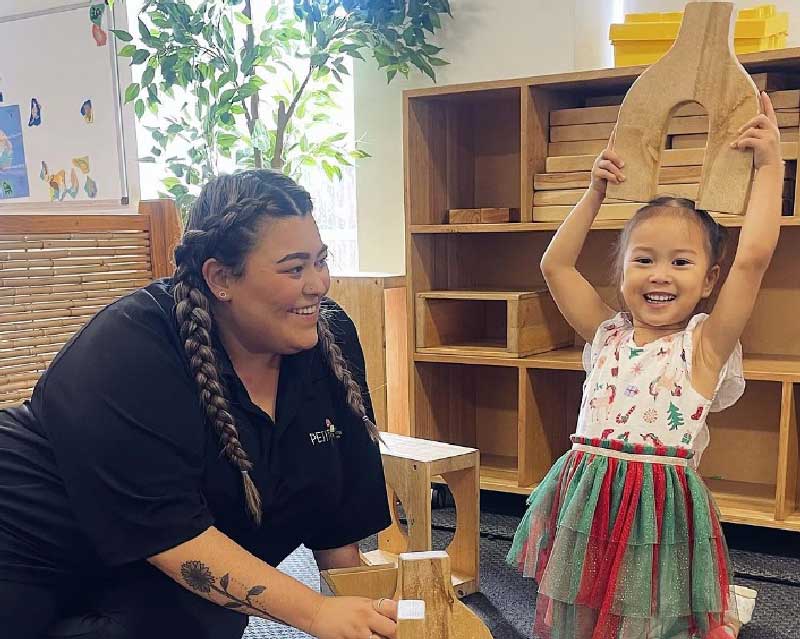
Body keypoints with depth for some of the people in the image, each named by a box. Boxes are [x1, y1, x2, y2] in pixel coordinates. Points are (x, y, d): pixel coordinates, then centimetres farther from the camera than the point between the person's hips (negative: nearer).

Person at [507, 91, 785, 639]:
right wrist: (597, 191, 12)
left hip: (663, 508, -3)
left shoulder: (703, 344, -3)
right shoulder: (607, 335, 8)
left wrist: (769, 165, -4)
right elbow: (556, 265, 11)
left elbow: (754, 255, -13)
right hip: (587, 505, 4)